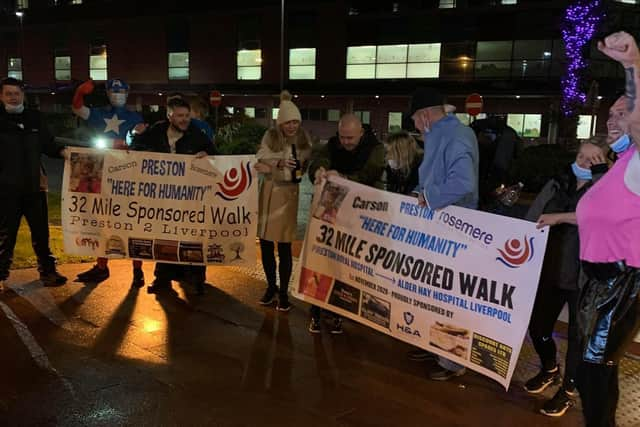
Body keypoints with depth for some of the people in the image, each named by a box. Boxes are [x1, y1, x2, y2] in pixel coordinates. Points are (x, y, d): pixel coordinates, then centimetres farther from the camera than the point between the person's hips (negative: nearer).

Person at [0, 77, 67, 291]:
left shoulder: (35, 118, 7)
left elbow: (48, 144, 14)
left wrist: (61, 151, -4)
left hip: (34, 186, 3)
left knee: (41, 232, 10)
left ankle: (47, 271, 22)